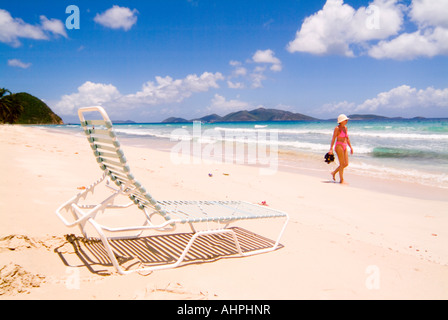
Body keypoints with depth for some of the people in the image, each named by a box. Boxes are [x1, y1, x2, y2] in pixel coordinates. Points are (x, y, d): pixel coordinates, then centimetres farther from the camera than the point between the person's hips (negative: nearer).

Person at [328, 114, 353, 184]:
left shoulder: (345, 127, 13)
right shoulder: (337, 128, -9)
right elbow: (333, 139, -12)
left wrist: (350, 147, 18)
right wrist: (331, 149, -18)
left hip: (344, 147, 8)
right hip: (339, 146, -8)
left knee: (346, 164, 7)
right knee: (342, 164, -5)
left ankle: (334, 173, 24)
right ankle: (342, 180, 3)